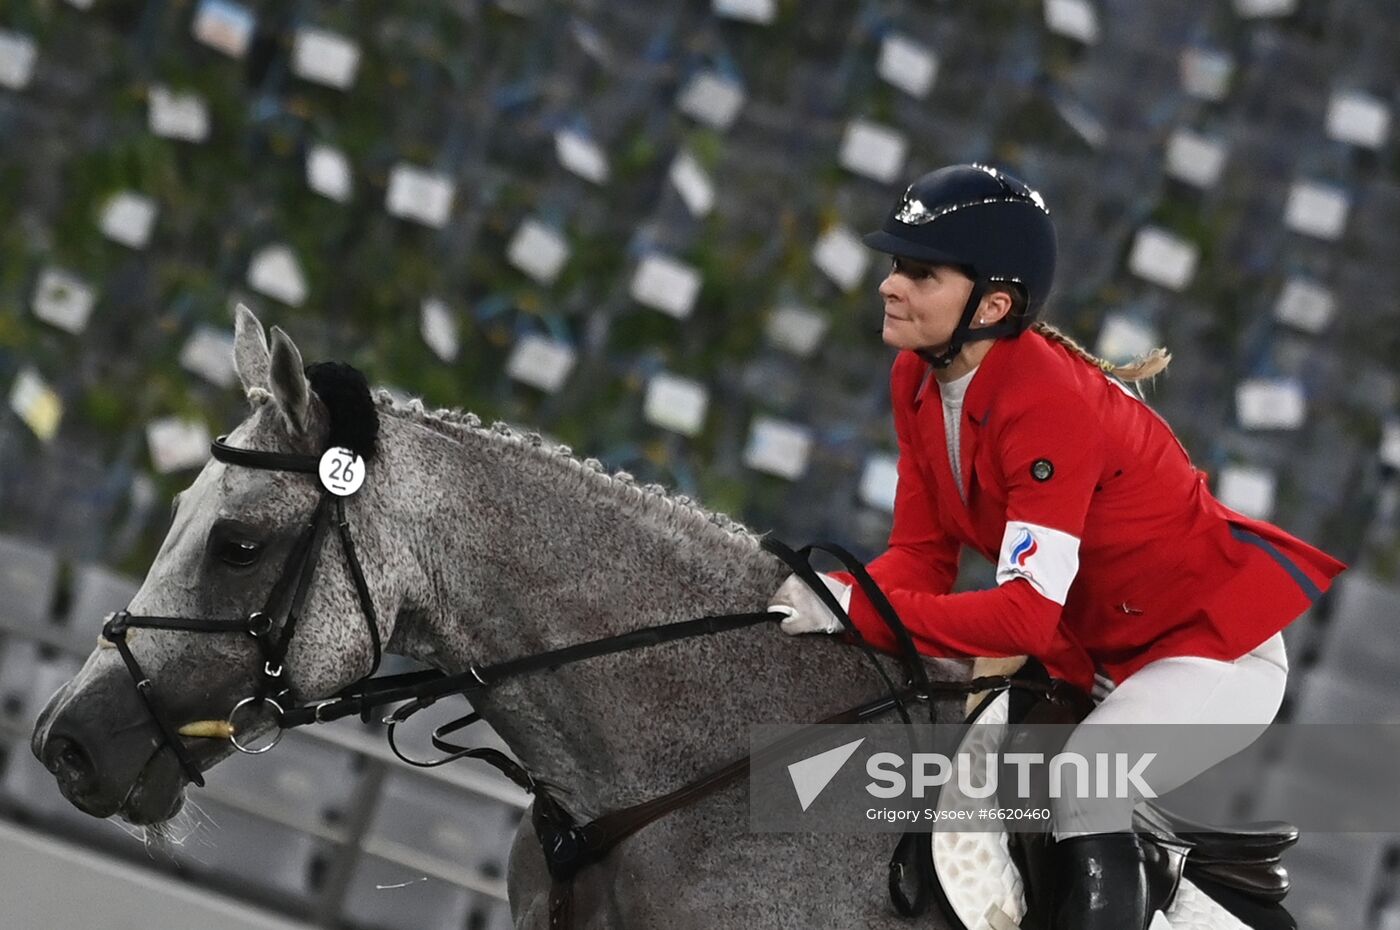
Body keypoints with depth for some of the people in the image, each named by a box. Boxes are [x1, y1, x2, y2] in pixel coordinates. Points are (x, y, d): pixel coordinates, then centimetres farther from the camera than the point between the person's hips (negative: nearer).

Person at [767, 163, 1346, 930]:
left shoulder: (1049, 405, -31)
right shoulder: (917, 379, -6)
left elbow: (1026, 613, -35)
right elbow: (921, 555, -5)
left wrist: (857, 611, -39)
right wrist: (831, 597, -26)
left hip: (1217, 643, -9)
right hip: (1094, 650, 9)